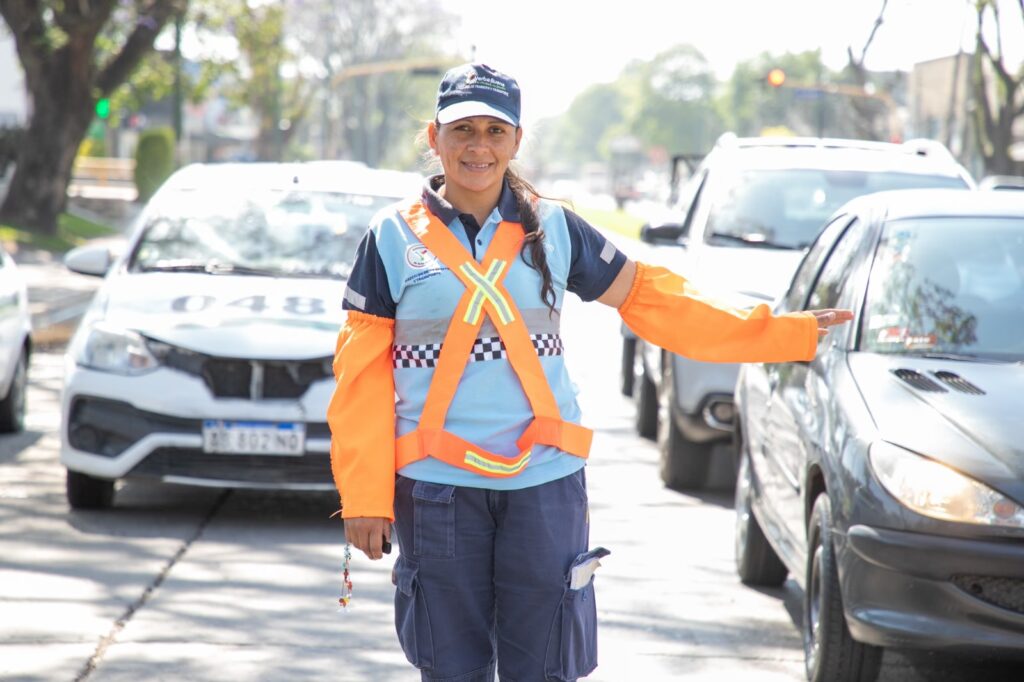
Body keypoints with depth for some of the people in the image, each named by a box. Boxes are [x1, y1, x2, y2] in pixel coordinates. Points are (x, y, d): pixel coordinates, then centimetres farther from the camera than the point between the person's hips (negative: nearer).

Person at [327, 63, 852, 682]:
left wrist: (780, 334, 8)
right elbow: (362, 375, 1)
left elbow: (648, 299, 12)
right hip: (436, 488, -1)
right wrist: (365, 494, -5)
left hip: (545, 483, 1)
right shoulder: (394, 237, 2)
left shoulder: (551, 228, 8)